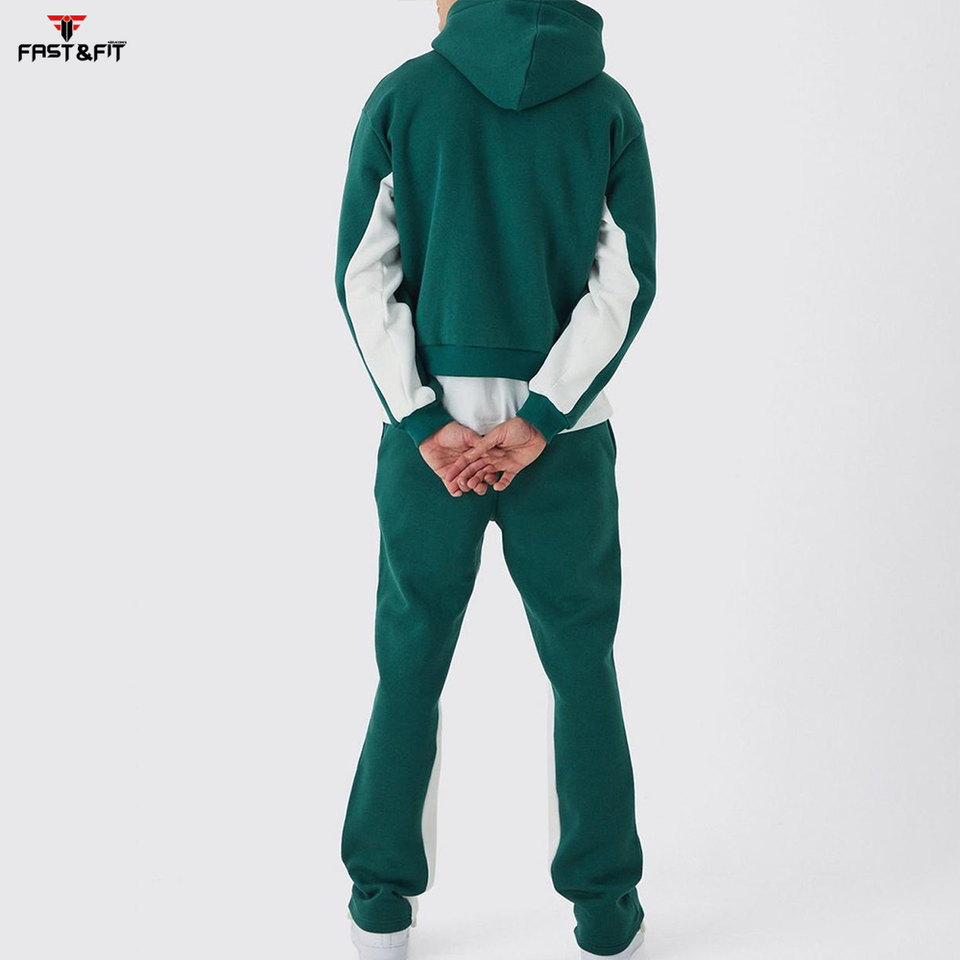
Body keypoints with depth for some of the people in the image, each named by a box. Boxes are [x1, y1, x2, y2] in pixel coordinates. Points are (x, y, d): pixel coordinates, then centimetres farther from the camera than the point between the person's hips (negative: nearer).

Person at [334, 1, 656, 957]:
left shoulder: (402, 96, 1)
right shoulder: (608, 105, 3)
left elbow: (364, 275, -5)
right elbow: (626, 281, -4)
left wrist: (425, 422, -8)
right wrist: (537, 422, -9)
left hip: (430, 431, 0)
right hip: (565, 436, 1)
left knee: (410, 663, 11)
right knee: (581, 665, 11)